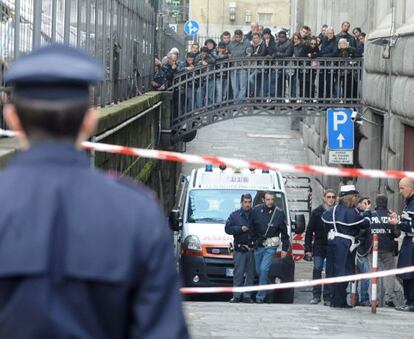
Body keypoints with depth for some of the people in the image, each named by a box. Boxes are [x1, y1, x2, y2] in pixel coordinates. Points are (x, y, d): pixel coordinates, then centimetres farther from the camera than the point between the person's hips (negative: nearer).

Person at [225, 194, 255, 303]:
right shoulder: (235, 215, 9)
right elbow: (227, 229, 3)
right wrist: (240, 229, -10)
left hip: (252, 249, 1)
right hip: (239, 249, -1)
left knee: (250, 274, 4)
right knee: (238, 274, -4)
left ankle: (247, 296, 9)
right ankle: (236, 296, -2)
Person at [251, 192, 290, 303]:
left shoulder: (279, 213, -4)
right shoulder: (256, 211, -2)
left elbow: (284, 232, 3)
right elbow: (251, 227, 7)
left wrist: (285, 248, 3)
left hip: (270, 247, -3)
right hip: (257, 246, 3)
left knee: (264, 269, -14)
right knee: (258, 270, 9)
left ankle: (260, 296, -10)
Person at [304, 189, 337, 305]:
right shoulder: (317, 212, 4)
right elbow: (309, 231, 6)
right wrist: (308, 249, 0)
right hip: (319, 245, 0)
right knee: (317, 269, -9)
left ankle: (327, 297, 5)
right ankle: (316, 295, -3)